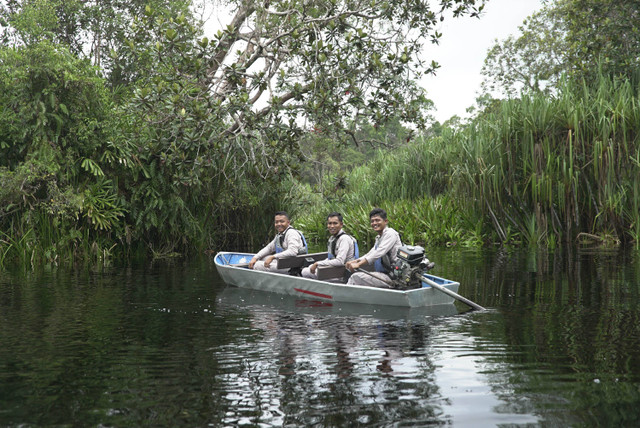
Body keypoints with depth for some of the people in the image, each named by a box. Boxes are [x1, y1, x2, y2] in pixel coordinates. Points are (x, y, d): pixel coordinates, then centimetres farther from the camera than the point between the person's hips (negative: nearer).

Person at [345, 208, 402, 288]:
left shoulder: (390, 233, -11)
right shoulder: (379, 238, 20)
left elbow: (379, 253, -22)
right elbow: (370, 254, 18)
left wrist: (359, 264, -25)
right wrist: (356, 261, 0)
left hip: (391, 277, -9)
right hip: (383, 274, 9)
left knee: (356, 277, -17)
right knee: (353, 277, 3)